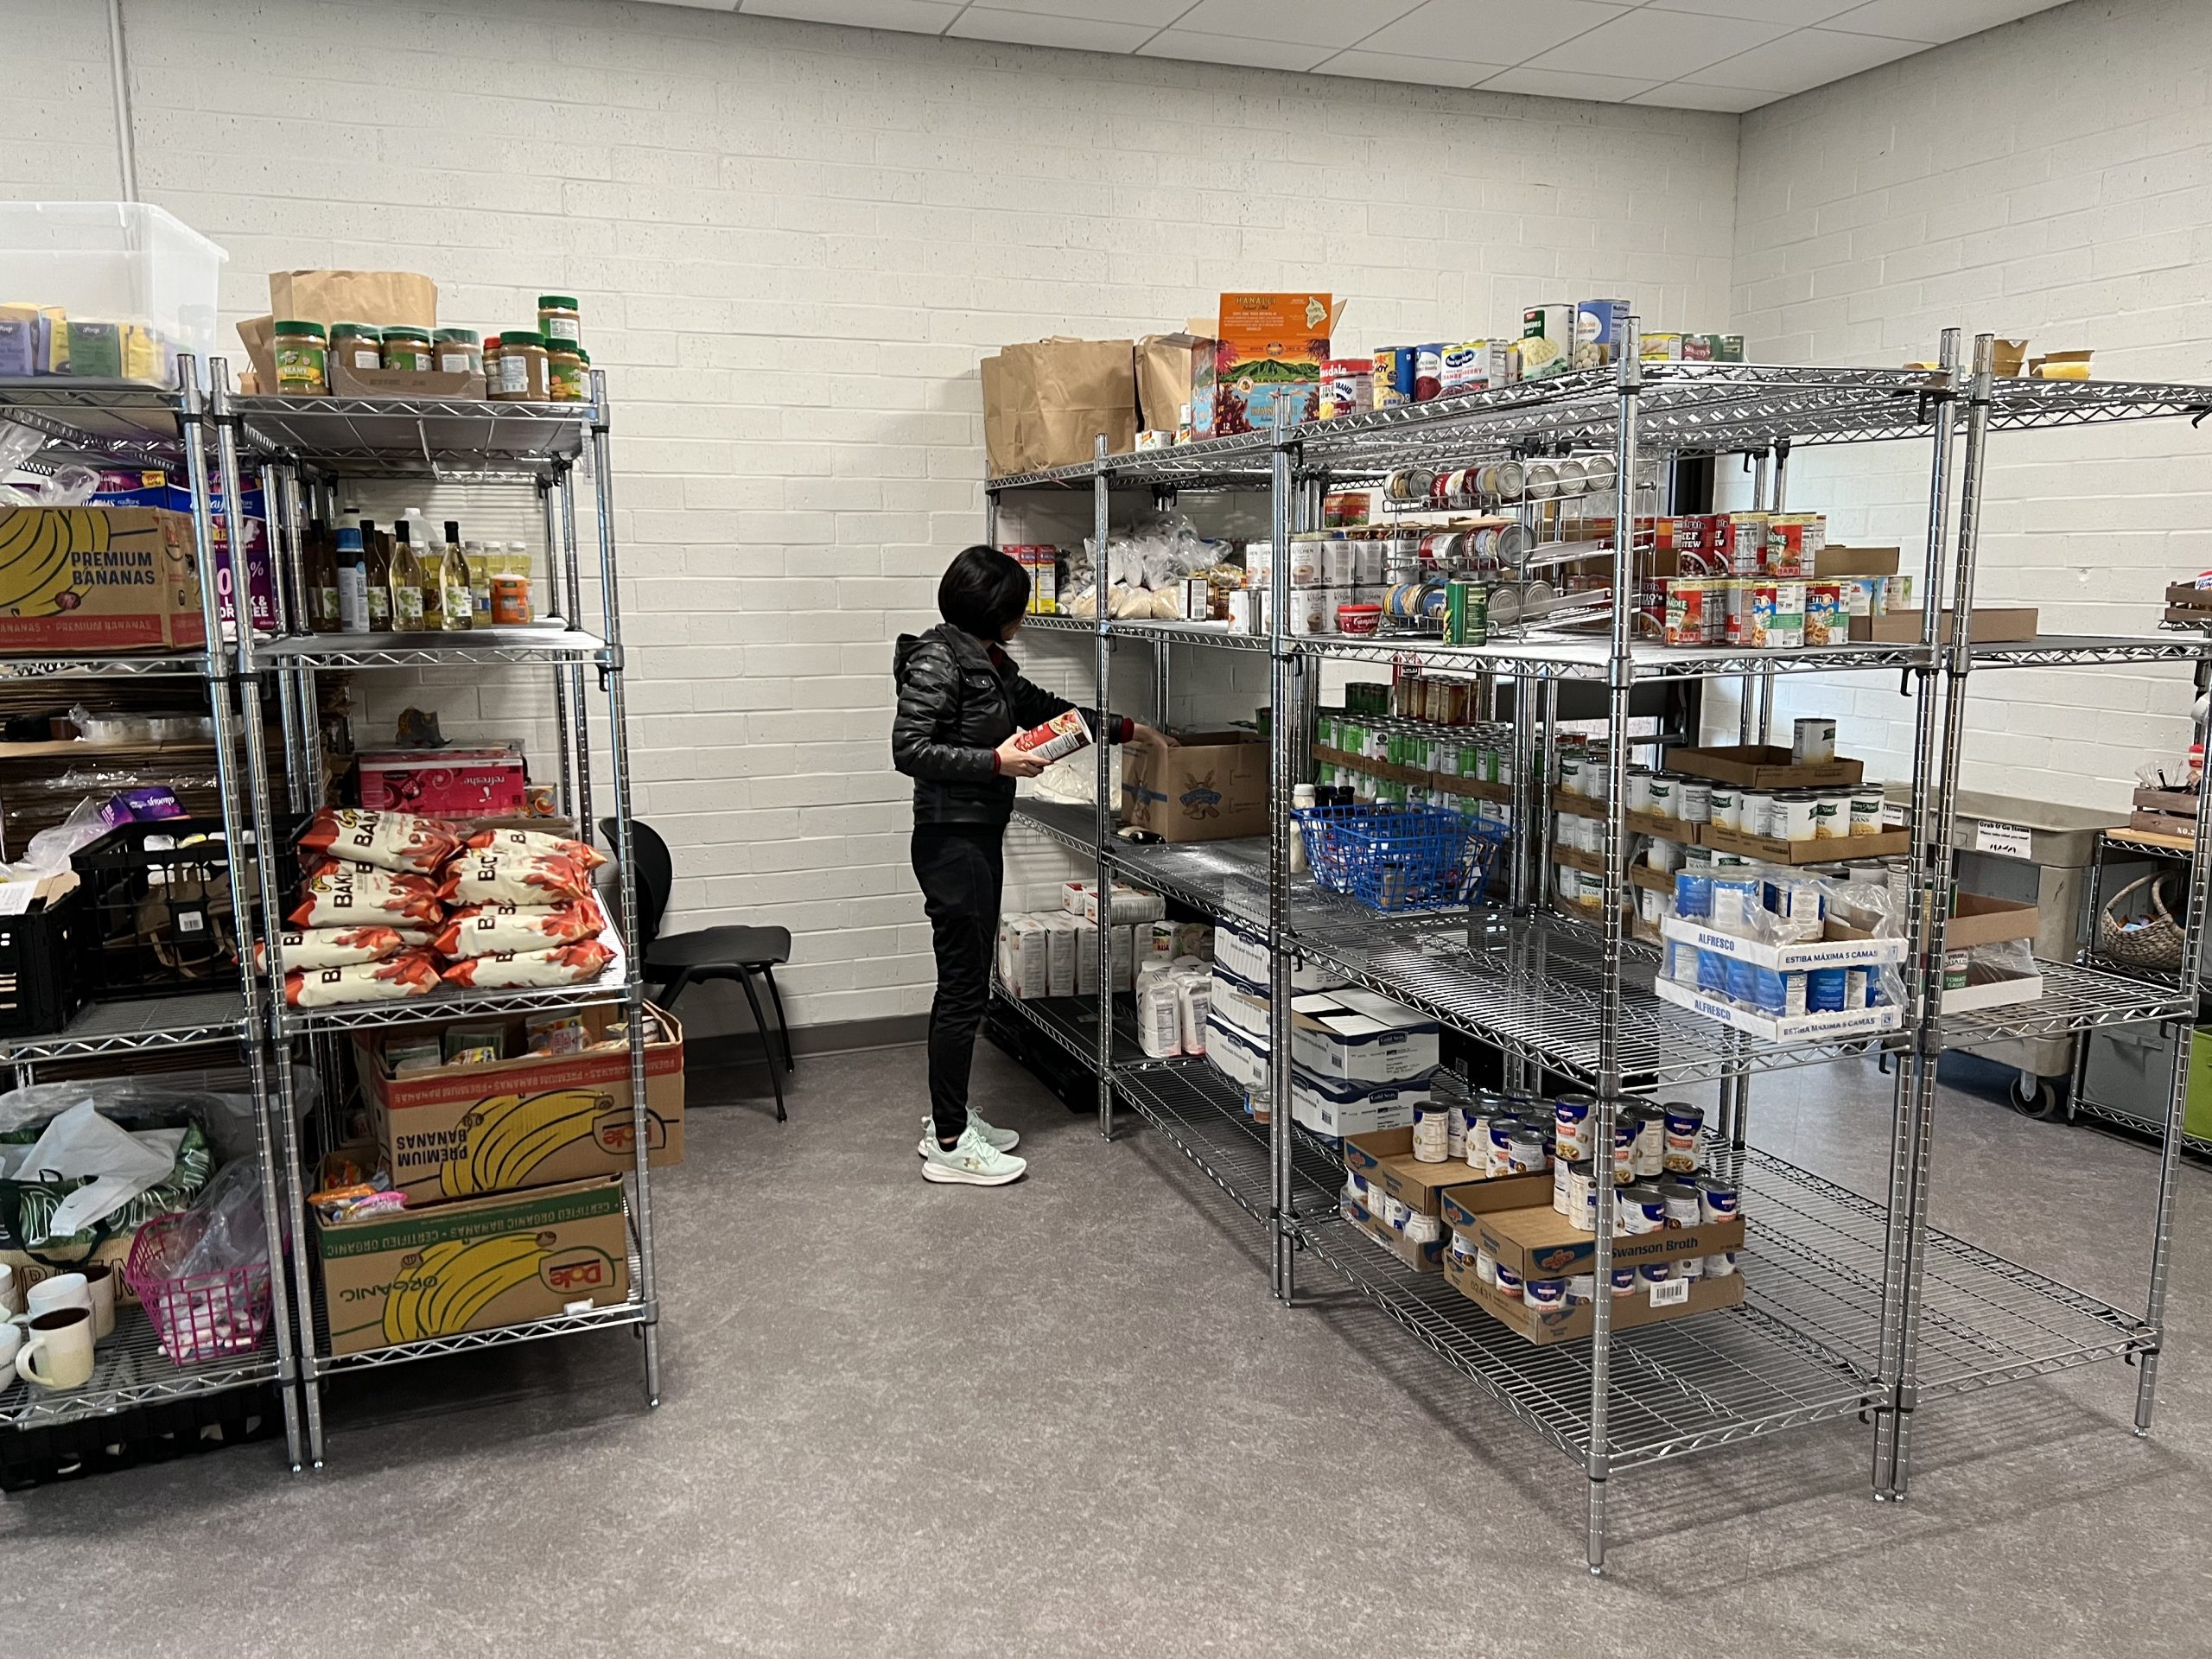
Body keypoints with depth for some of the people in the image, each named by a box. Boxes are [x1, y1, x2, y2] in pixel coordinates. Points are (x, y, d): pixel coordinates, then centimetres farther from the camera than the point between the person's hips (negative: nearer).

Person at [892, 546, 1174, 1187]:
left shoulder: (988, 660, 13)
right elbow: (910, 750, -20)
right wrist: (997, 761, -21)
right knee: (963, 987, -5)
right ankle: (949, 1145, 4)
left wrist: (1126, 730, 22)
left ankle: (948, 1119, 25)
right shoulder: (937, 660, -15)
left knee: (965, 983, 14)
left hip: (982, 838, 10)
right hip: (951, 840, -10)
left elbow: (1043, 707, 23)